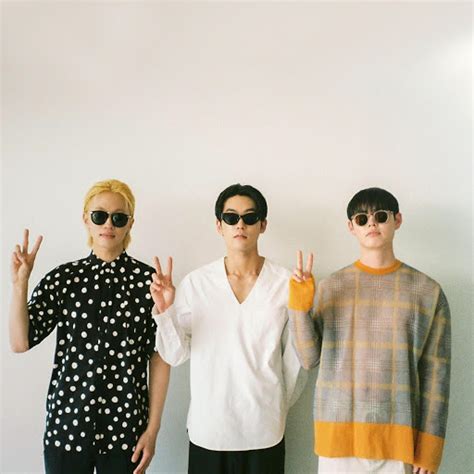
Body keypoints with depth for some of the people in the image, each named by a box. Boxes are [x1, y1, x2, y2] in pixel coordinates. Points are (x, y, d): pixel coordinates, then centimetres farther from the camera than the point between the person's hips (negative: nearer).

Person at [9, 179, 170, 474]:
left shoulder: (148, 280, -6)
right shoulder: (63, 278, 0)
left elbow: (159, 357, -3)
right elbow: (20, 343, -3)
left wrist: (153, 428, -4)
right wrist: (20, 283, -14)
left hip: (125, 428, -1)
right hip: (66, 423, 2)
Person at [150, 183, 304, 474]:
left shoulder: (285, 283, -8)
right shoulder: (195, 282, -5)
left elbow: (294, 357, 1)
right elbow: (175, 355, -2)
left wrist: (280, 406, 9)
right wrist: (164, 311, -16)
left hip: (264, 430, 0)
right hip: (207, 428, 1)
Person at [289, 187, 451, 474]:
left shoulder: (428, 291, -1)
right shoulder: (331, 287, 2)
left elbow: (436, 374, 1)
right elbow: (309, 359, 0)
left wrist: (429, 448, -2)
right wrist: (299, 305, -12)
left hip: (398, 434, -1)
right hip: (339, 431, 1)